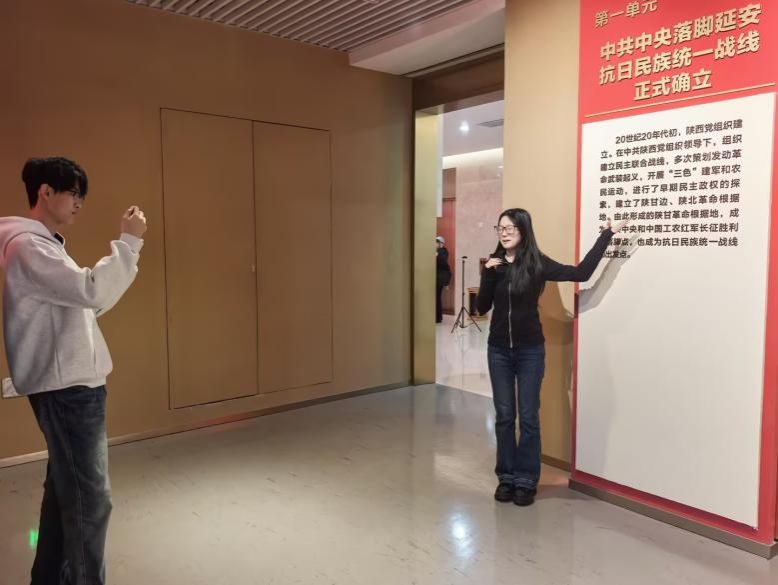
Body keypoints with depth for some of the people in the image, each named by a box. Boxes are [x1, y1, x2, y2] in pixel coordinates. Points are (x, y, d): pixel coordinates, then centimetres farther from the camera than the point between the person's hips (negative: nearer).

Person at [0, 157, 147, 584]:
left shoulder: (42, 245, 18)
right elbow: (93, 293, -28)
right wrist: (128, 241, -22)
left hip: (70, 383, 11)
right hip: (65, 386, -11)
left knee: (65, 487, 19)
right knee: (89, 496, -4)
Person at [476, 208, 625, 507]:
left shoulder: (538, 264, -7)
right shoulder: (494, 263, 2)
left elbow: (581, 273, -13)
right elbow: (482, 308, -1)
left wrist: (606, 235, -10)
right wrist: (488, 274, -15)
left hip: (530, 351, -3)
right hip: (498, 350, 3)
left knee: (528, 417, 4)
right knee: (504, 416, 9)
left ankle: (526, 481, 17)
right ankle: (506, 477, 21)